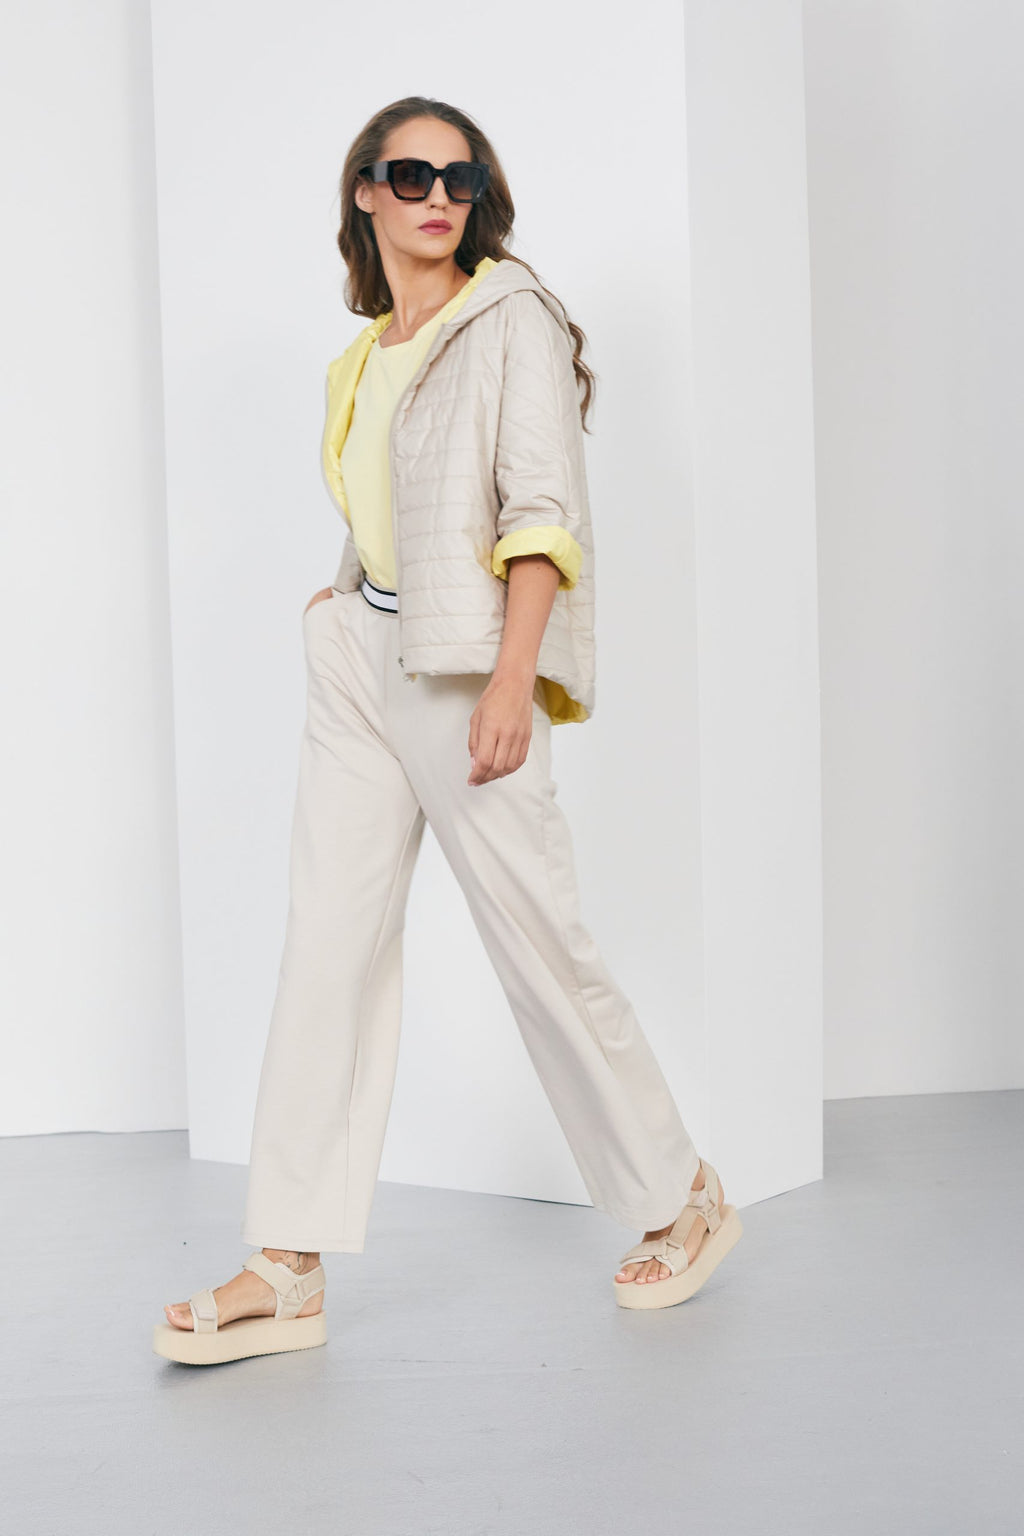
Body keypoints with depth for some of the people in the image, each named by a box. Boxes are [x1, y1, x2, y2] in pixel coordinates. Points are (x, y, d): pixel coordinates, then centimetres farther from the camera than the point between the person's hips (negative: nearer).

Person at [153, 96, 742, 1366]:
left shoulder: (512, 316, -1)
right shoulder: (365, 355, 19)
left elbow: (543, 505, -11)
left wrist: (512, 680, -20)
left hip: (466, 663, -6)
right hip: (357, 660, 6)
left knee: (541, 946, -1)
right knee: (328, 945, 0)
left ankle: (682, 1201, 19)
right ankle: (287, 1268, 2)